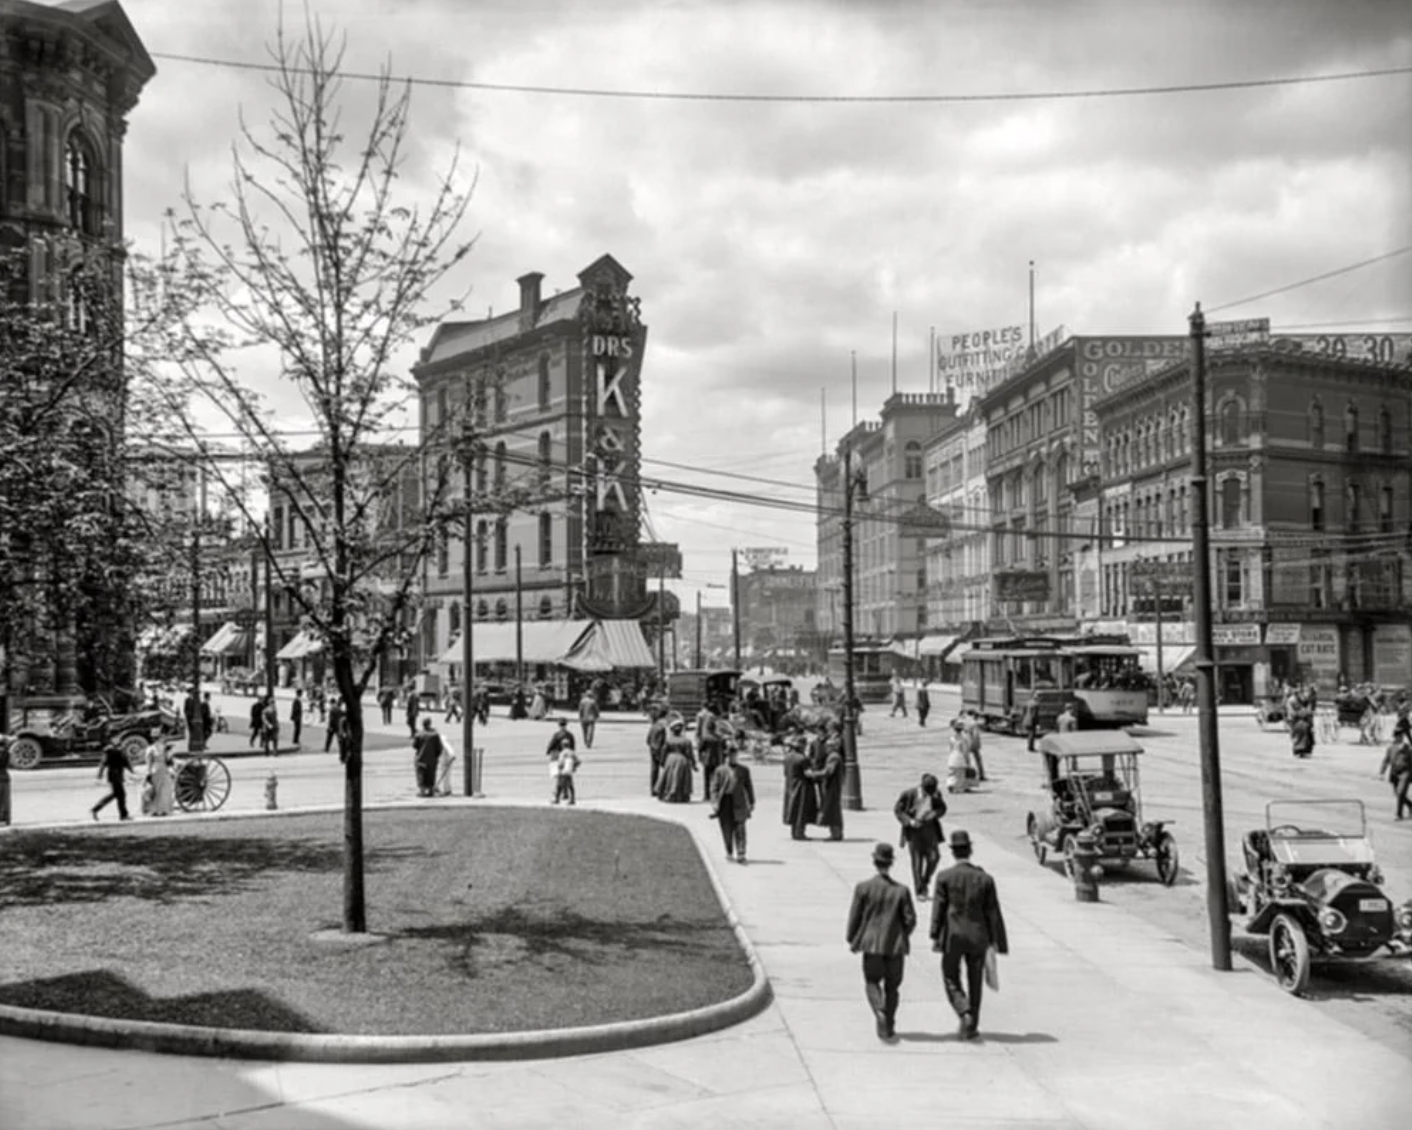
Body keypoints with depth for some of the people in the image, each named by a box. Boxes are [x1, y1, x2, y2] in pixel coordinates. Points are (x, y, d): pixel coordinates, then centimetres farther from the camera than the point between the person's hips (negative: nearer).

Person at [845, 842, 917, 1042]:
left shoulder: (863, 887, -9)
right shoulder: (901, 890, -6)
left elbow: (855, 916, -5)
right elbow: (910, 919, -3)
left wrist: (852, 940, 10)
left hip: (872, 944, -1)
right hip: (896, 945, 1)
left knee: (872, 981, 13)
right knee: (892, 986, 14)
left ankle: (880, 1013, -12)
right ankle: (889, 1027, 17)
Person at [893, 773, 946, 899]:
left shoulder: (936, 794, -5)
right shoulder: (908, 794, -13)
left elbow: (942, 808, 7)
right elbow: (897, 810, -5)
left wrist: (933, 814, -14)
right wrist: (909, 821, -17)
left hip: (930, 828, 3)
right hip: (914, 830, -3)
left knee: (934, 857, -4)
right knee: (917, 860, 0)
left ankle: (925, 883, 21)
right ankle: (919, 891, 9)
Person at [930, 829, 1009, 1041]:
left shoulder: (944, 877, -6)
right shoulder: (985, 878, -2)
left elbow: (938, 909, -8)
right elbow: (993, 913, 1)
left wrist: (935, 937, -6)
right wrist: (997, 941, 7)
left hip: (953, 936, -2)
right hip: (978, 936, 2)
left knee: (951, 980, 12)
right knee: (974, 982, 14)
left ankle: (965, 1014, -11)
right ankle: (970, 1027, 17)